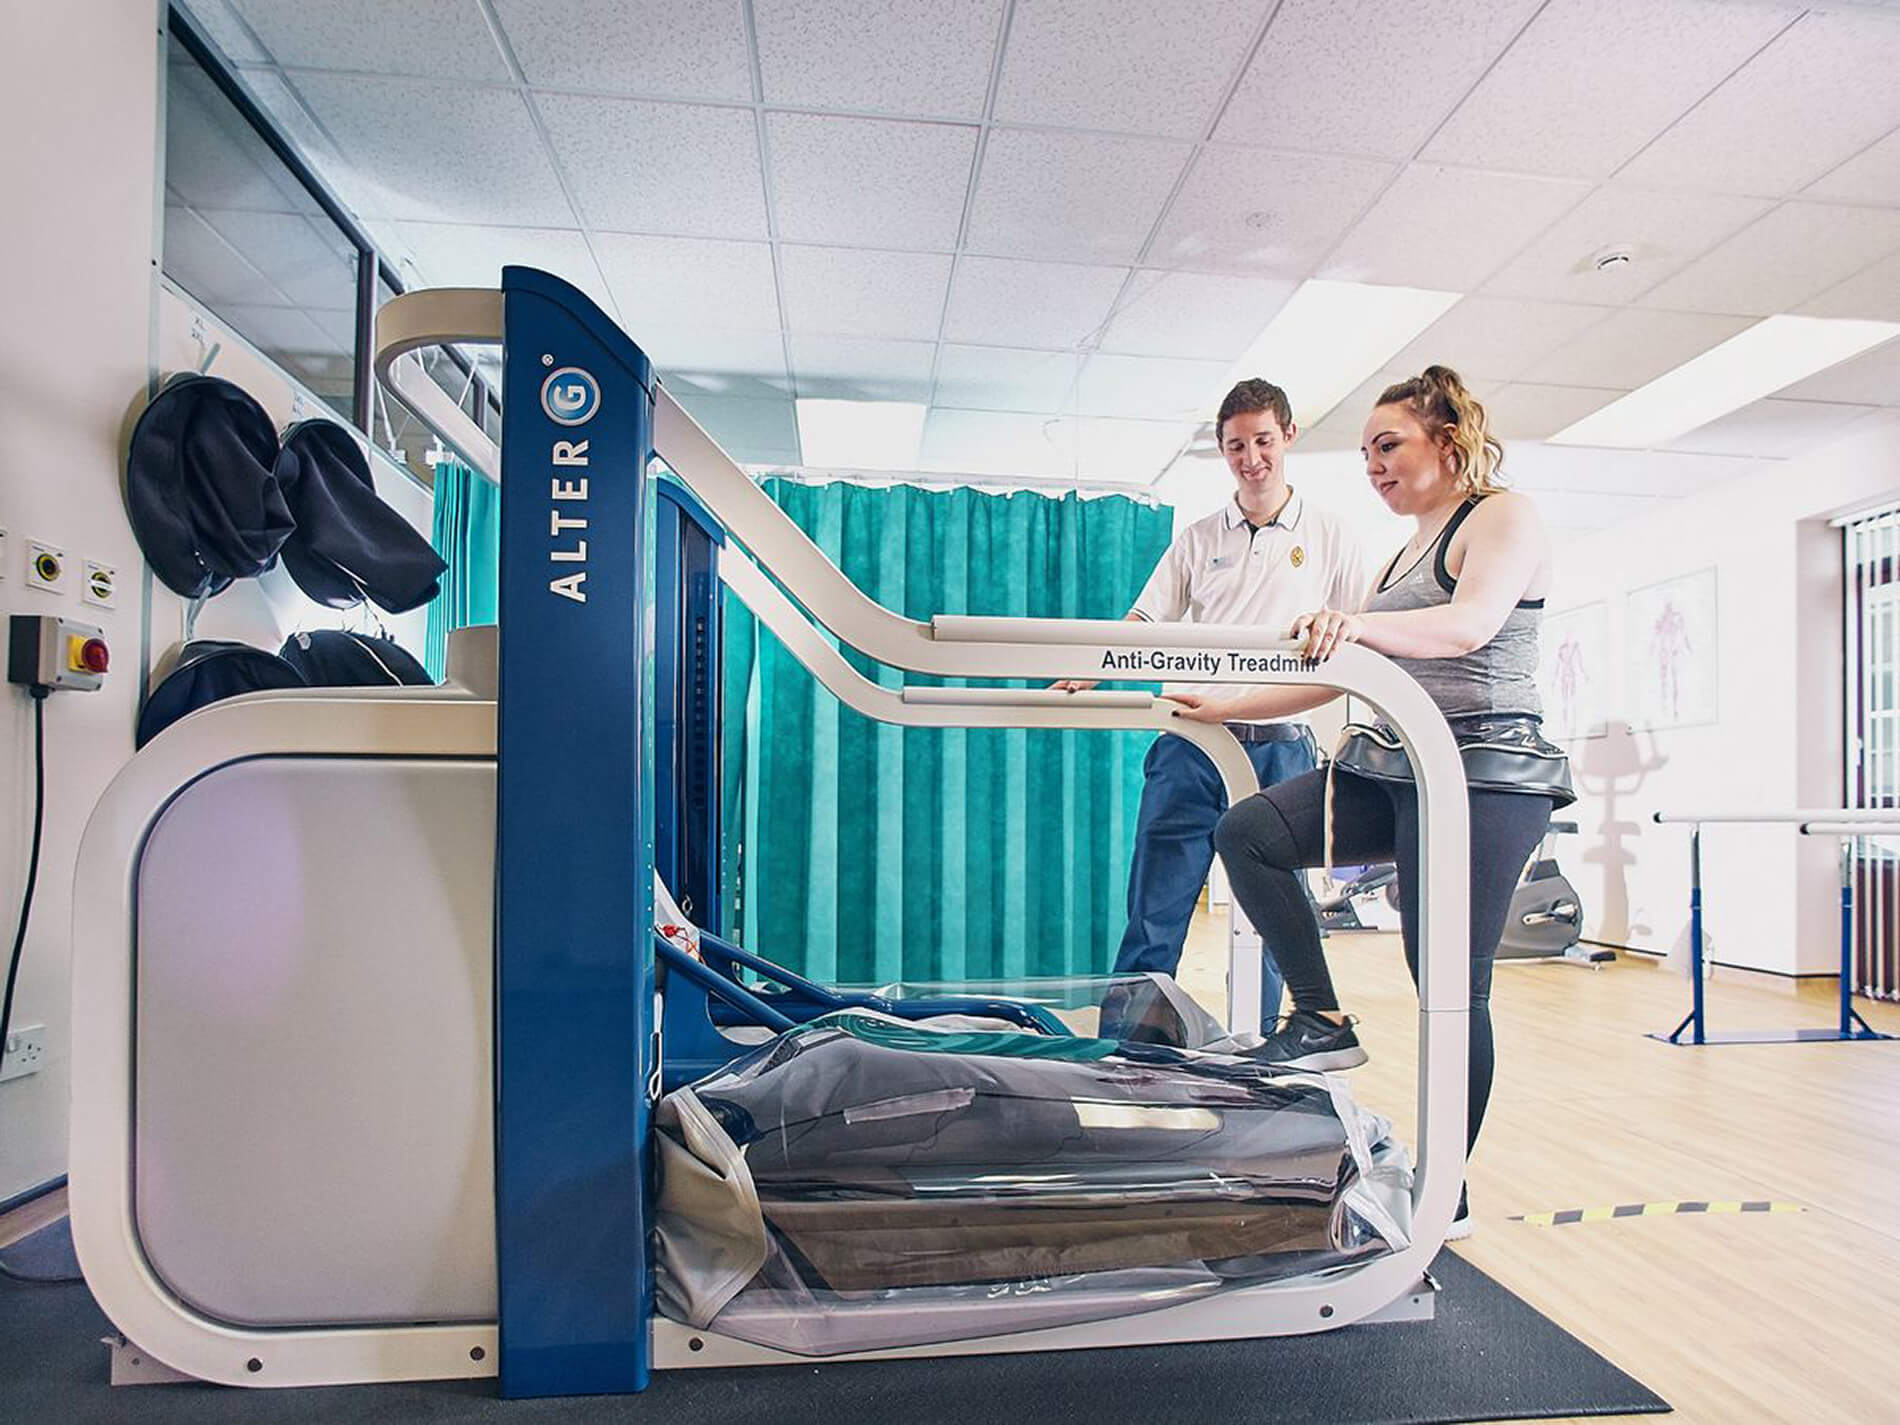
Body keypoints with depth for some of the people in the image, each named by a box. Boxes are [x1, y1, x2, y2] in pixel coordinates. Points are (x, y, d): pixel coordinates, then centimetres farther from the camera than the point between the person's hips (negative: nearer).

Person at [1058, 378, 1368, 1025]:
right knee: (1153, 916, -1)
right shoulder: (1197, 539, 12)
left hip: (1281, 749, 0)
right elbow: (1144, 625, 6)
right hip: (1192, 746, 1)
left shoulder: (1330, 536, 9)